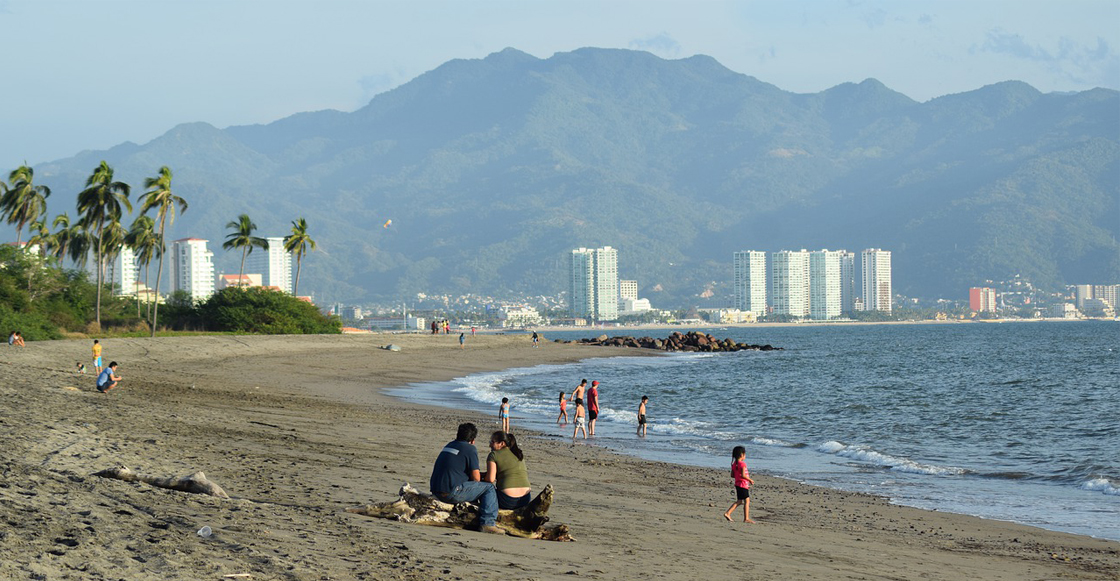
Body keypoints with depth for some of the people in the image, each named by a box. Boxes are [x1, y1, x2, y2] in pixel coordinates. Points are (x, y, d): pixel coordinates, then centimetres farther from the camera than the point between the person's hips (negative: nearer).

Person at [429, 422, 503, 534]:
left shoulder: (449, 445, 21)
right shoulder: (470, 449, -4)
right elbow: (476, 478, -6)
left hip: (435, 491, 8)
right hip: (451, 493, -8)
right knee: (489, 488, 2)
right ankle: (487, 523, -9)